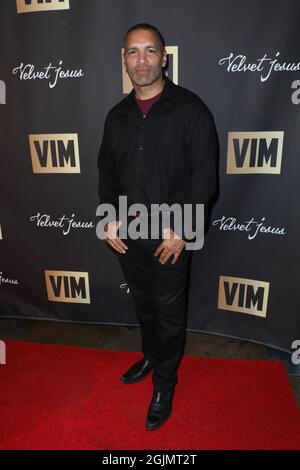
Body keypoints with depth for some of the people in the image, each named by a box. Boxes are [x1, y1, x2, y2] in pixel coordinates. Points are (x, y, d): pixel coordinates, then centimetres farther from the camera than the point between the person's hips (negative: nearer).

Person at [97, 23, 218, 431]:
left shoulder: (190, 109, -7)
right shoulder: (118, 115, 8)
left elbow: (204, 175, -11)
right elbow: (107, 170, 12)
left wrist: (179, 228, -16)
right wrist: (109, 218, -1)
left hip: (171, 236, -4)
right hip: (126, 235, 5)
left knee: (169, 313, 10)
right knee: (143, 303, 21)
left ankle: (165, 384, 31)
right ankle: (151, 356, 47)